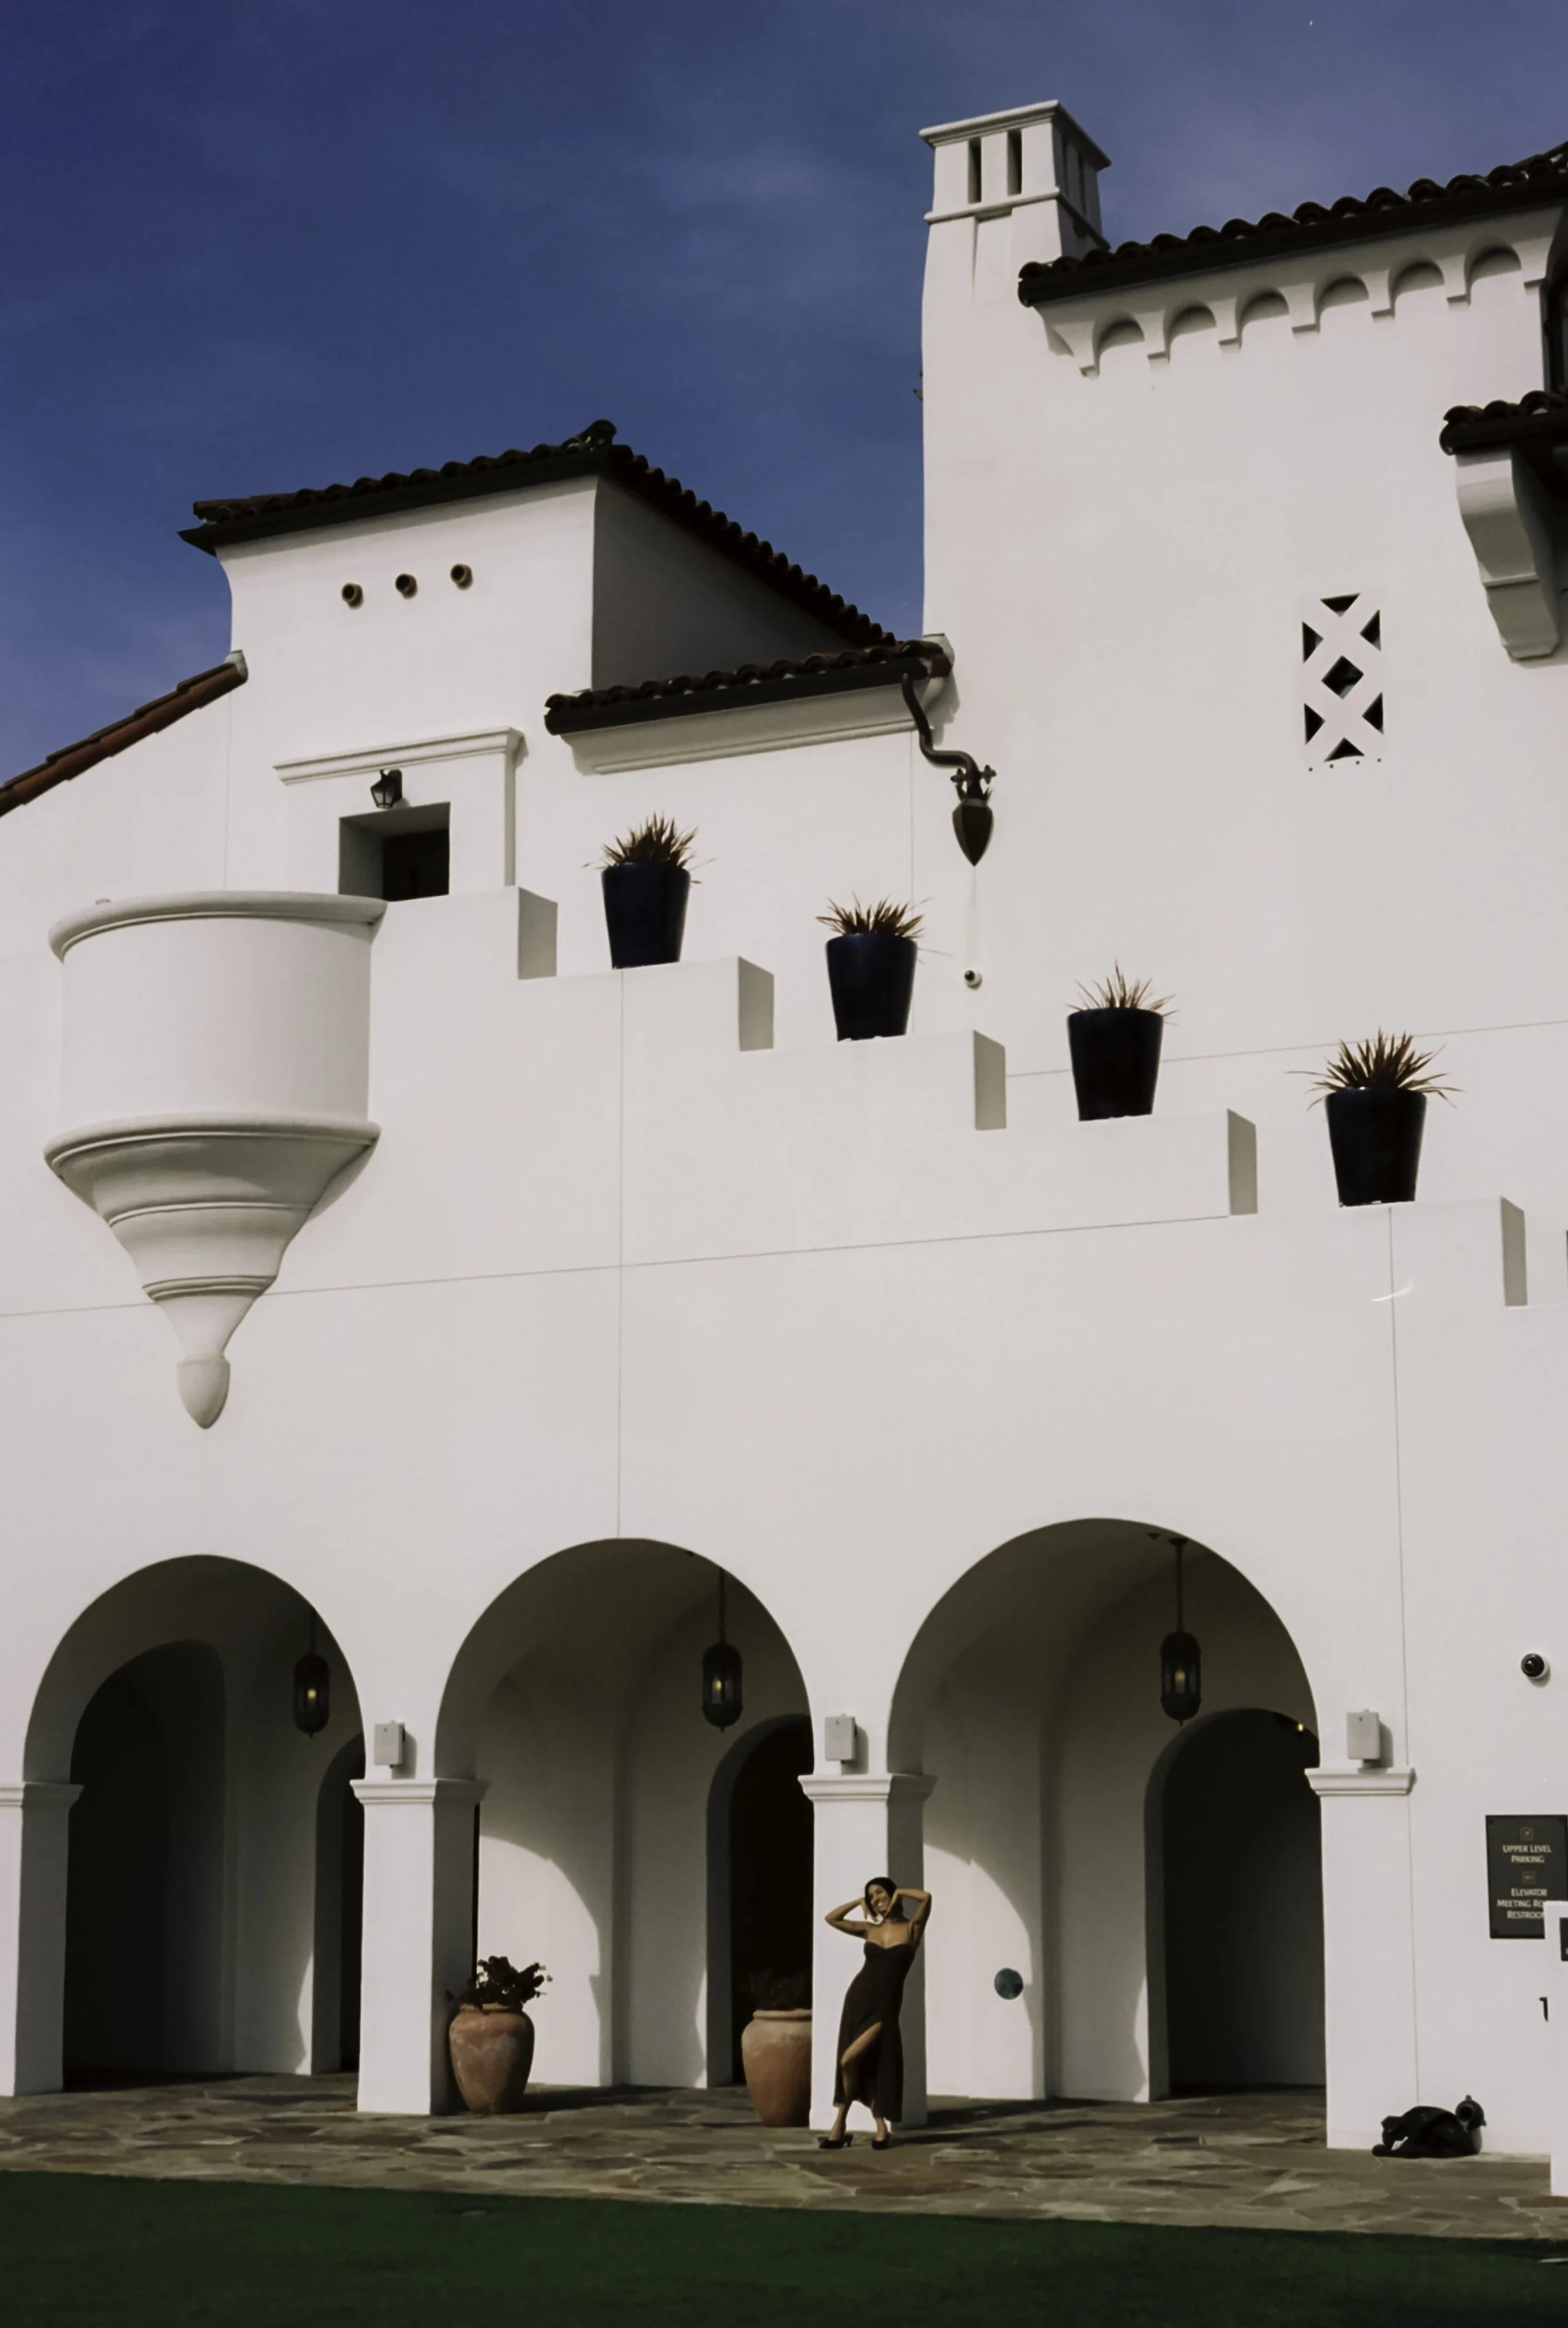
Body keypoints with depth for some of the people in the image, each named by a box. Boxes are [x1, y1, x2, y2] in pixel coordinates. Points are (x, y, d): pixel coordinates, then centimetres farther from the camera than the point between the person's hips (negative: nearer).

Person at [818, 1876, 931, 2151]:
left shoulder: (911, 1928, -1)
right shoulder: (870, 1931, 11)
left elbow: (926, 1898, -18)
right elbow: (832, 1919, 11)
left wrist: (899, 1892, -3)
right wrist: (858, 1902, 9)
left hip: (884, 2006, -5)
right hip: (858, 1997, 5)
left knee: (849, 2060, -15)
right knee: (864, 2066, 3)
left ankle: (841, 2125, 1)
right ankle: (880, 2129, 12)